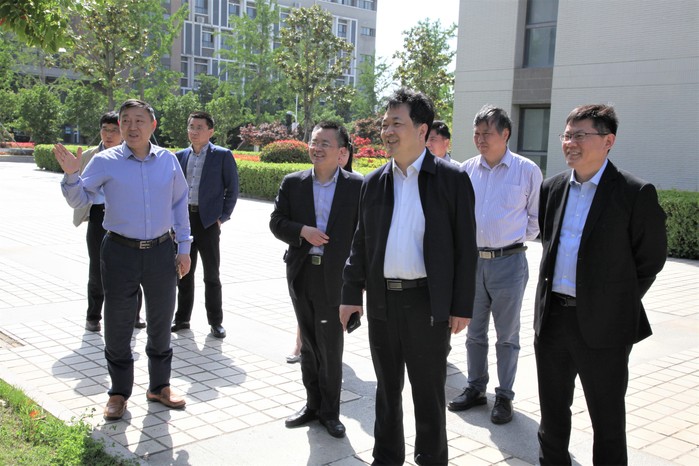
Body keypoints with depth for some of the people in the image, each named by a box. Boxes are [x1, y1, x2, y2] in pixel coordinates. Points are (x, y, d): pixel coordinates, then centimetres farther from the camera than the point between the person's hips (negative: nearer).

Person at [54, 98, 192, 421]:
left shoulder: (168, 160, 3)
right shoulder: (105, 162, -4)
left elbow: (180, 203, 10)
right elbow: (79, 199, 0)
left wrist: (184, 247, 8)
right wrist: (71, 175, -20)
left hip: (161, 252, 2)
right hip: (121, 252, -2)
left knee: (161, 322, 13)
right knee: (118, 324, 6)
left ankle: (159, 386, 30)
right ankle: (119, 392, 22)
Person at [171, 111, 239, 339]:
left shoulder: (223, 156, -4)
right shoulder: (180, 156, 9)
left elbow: (232, 189, -3)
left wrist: (223, 217, -7)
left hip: (208, 220, -4)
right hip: (184, 219, 4)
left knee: (211, 274, 3)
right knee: (184, 272, 12)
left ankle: (216, 322, 13)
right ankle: (182, 318, 24)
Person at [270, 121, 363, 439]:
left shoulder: (357, 186, -4)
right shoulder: (292, 183, 5)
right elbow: (276, 222, 4)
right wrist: (302, 231, -14)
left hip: (335, 277, -3)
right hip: (301, 275, 3)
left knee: (330, 348, 4)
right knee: (309, 345, 15)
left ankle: (329, 411, 20)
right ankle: (313, 404, 30)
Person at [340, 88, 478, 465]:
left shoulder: (452, 179, -6)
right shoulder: (374, 182, 7)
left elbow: (465, 246, -6)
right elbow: (360, 243, 11)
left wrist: (462, 306, -8)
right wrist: (351, 293, 6)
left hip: (428, 302, -4)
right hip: (382, 299, 4)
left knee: (429, 391, 9)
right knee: (387, 388, 17)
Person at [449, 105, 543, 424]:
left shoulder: (527, 170, -5)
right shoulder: (466, 170, 2)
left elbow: (536, 216, 3)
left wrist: (520, 239, 4)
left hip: (508, 262, -3)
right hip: (472, 259, 3)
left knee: (507, 336, 8)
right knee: (474, 332, 14)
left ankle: (505, 397, 19)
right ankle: (475, 389, 28)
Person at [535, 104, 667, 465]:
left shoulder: (636, 193, -10)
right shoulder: (552, 188, 6)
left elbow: (651, 259, -3)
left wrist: (621, 304, 2)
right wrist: (552, 291, 11)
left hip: (602, 324, -5)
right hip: (551, 315, 5)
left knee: (607, 419, 9)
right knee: (552, 412, 19)